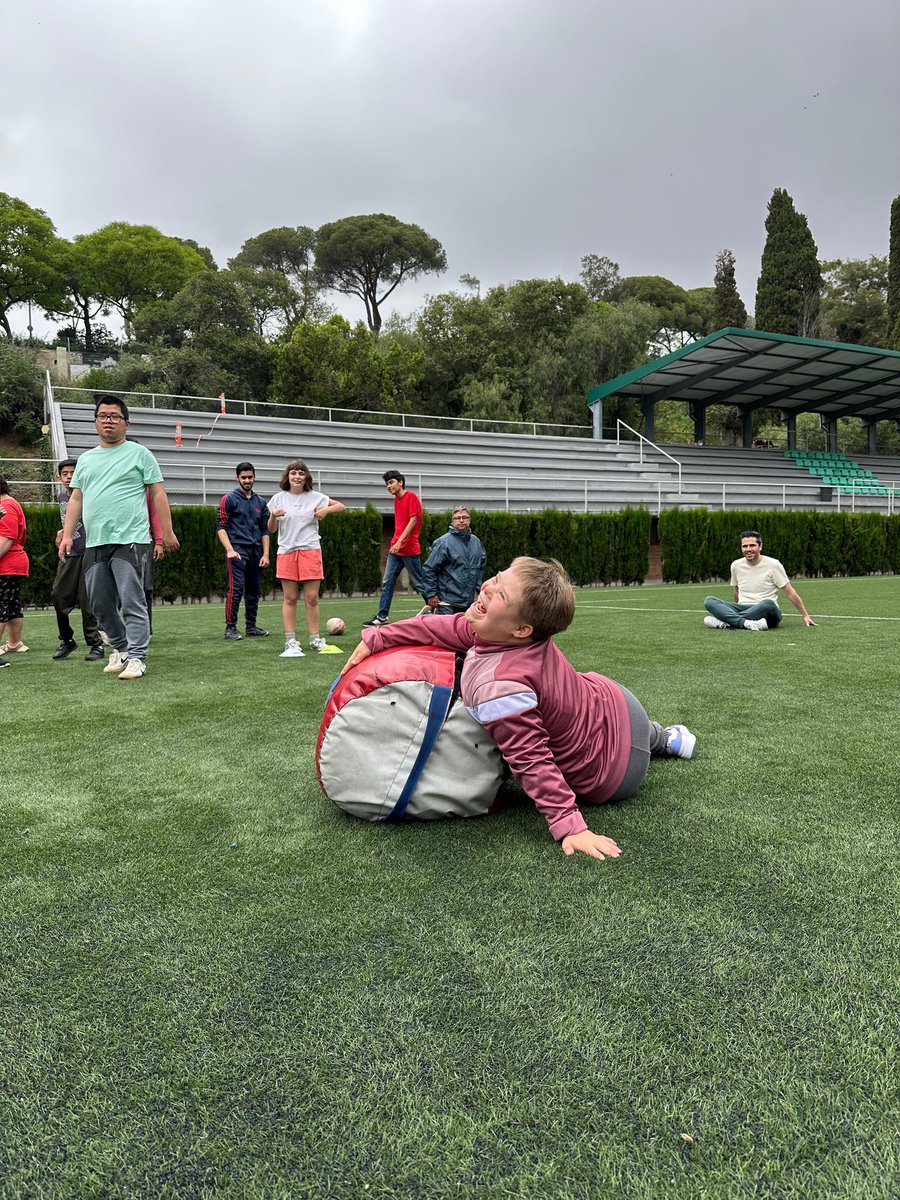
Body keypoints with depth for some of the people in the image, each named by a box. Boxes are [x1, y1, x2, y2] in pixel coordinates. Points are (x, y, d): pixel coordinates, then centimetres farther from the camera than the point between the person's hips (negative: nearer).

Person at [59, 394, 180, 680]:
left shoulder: (139, 453, 4)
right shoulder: (85, 459, 19)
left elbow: (158, 494, 1)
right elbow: (75, 499, 20)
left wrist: (167, 532, -4)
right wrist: (67, 534, 10)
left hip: (129, 540, -6)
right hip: (94, 543, 6)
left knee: (132, 602, -9)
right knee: (100, 604, 10)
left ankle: (137, 657, -5)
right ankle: (120, 649, 26)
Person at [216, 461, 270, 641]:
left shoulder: (260, 502, 15)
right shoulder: (229, 499, 1)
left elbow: (265, 530, 16)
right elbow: (221, 527, -5)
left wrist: (266, 554, 6)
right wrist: (229, 550, -17)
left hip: (256, 552, 5)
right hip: (237, 550, -5)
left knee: (253, 590, 9)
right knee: (236, 588, -13)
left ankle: (251, 626, 18)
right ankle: (230, 628, -7)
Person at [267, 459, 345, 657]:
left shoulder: (315, 497, 5)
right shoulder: (279, 498, 6)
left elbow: (341, 506, 14)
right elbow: (271, 529, 8)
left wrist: (326, 510, -5)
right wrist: (273, 516, -13)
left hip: (310, 551, 0)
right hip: (286, 552, 0)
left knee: (312, 598, 0)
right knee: (290, 598, 1)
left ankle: (315, 639, 10)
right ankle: (290, 642, 4)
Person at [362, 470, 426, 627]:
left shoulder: (411, 497, -9)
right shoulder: (396, 499, 15)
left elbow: (413, 520, -16)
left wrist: (400, 542, -21)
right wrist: (395, 542, 13)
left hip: (409, 549, -8)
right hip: (395, 548, 8)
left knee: (418, 583, 0)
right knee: (387, 582, 3)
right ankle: (382, 616, 5)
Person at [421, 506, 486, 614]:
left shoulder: (476, 542, 11)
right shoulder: (443, 542, -9)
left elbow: (481, 565, 25)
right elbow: (428, 569, -11)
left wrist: (477, 587, 18)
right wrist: (431, 594, -13)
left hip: (469, 601, 6)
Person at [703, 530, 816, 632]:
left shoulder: (773, 564, -2)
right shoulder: (736, 565, 9)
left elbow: (790, 593, 2)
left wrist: (805, 616, 4)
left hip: (767, 611, -3)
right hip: (742, 609, 3)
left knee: (768, 603, -40)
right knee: (709, 601, -21)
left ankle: (725, 622, -35)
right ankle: (747, 623, -41)